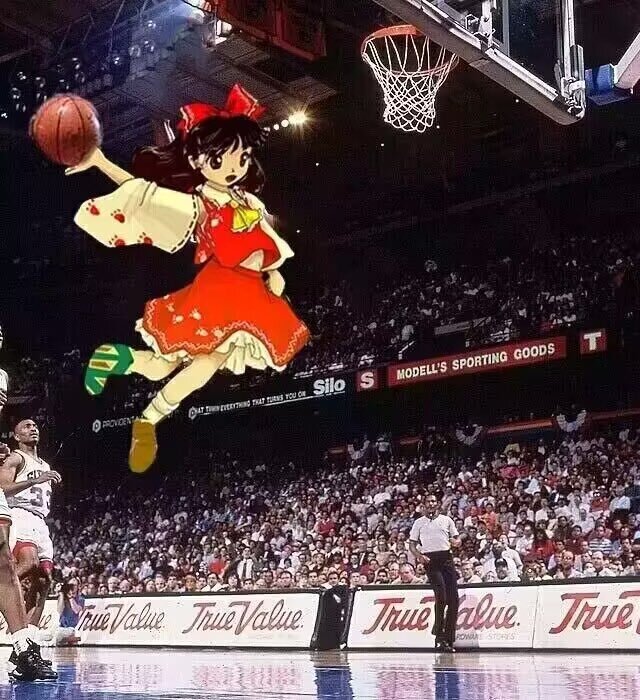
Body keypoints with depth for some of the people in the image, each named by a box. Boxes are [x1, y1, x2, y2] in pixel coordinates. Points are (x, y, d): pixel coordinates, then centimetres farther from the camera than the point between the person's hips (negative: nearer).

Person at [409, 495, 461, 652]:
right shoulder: (419, 523, 11)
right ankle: (439, 635, -5)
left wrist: (456, 542, -7)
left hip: (446, 558, 3)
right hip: (430, 560, -3)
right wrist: (419, 556, -10)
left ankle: (449, 639, 5)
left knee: (453, 599, -3)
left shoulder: (446, 520, 16)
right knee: (441, 596, -17)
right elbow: (412, 544, 9)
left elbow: (457, 539, 17)